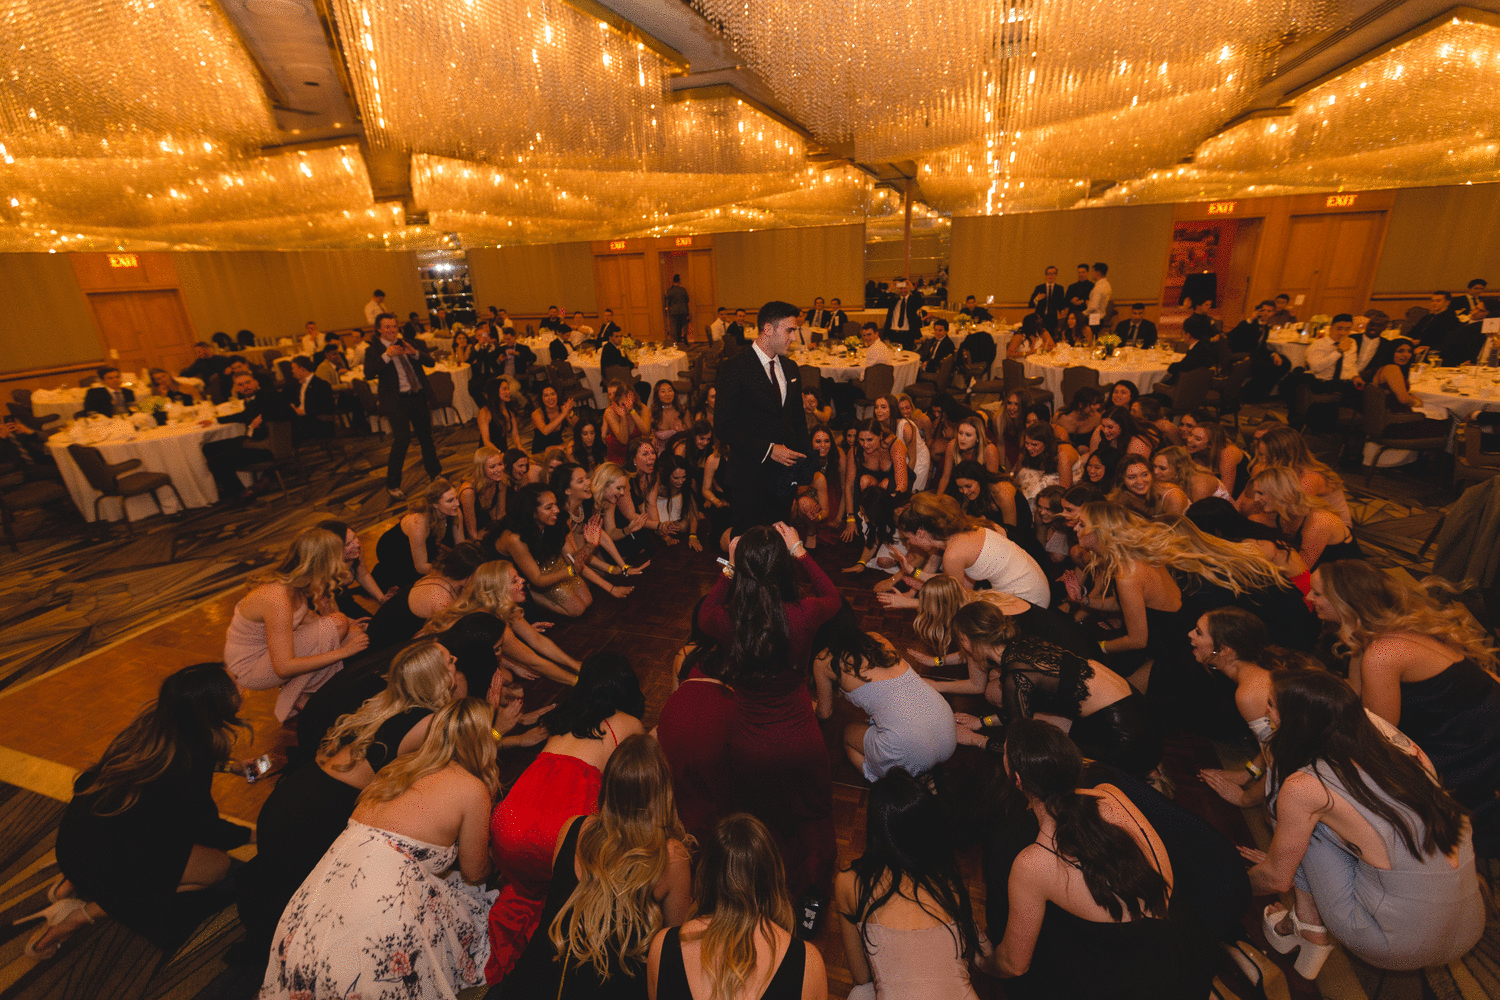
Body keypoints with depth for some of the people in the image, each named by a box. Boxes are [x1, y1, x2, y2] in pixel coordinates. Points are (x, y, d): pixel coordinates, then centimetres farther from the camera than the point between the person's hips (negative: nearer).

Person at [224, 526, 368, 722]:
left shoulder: (288, 582, -7)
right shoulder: (278, 599, -32)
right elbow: (284, 667, -30)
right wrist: (342, 652, -26)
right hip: (249, 670, -8)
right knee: (336, 625, -22)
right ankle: (298, 698, -4)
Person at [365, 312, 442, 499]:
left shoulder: (409, 344, 10)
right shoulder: (373, 350, -2)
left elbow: (430, 362, 3)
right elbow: (368, 374, -16)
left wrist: (415, 353, -16)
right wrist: (387, 356, -24)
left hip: (419, 396, 4)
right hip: (397, 401, -4)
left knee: (426, 437, 14)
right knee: (402, 440, -12)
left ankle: (434, 473, 34)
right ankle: (392, 485, 1)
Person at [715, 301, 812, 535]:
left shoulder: (789, 368, 13)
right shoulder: (734, 368, -10)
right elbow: (723, 424, -15)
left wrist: (804, 458, 10)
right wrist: (767, 450, -18)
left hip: (786, 472, 6)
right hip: (752, 476, -6)